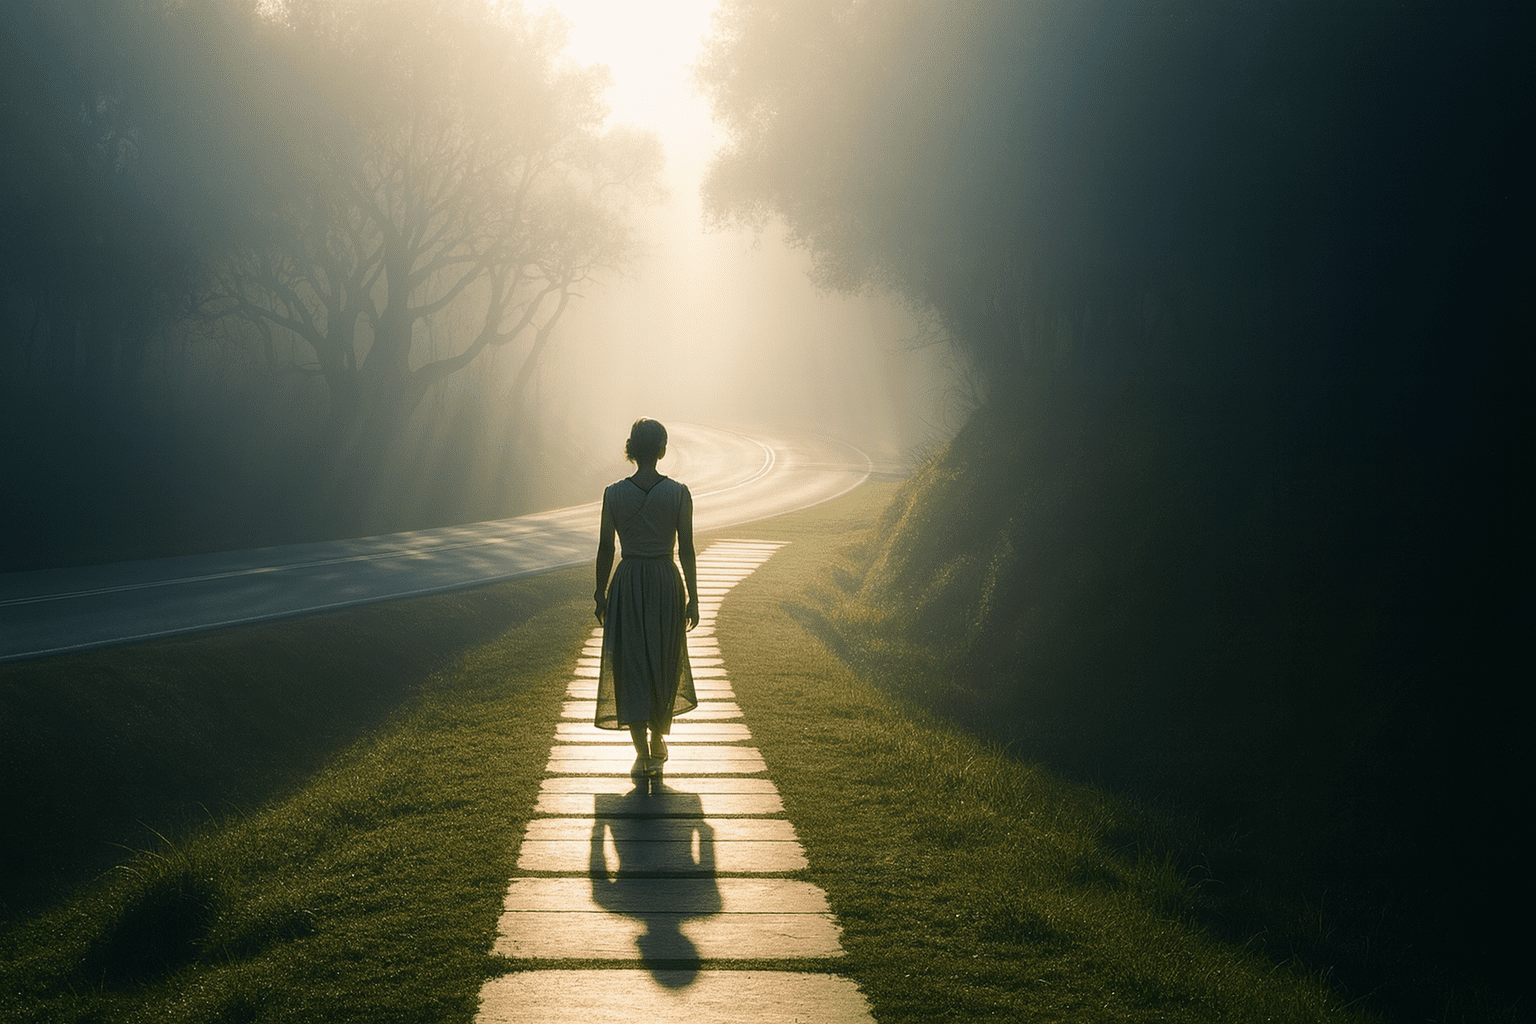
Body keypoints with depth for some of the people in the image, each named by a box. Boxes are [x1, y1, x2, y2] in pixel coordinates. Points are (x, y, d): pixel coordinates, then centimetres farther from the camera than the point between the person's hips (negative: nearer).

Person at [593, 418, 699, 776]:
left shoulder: (614, 493, -7)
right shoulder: (678, 493, -8)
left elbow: (605, 549, -2)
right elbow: (686, 550, -4)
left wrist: (600, 593, 10)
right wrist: (693, 598, 4)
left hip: (627, 585, 0)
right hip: (666, 584, 1)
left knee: (631, 666, 7)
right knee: (665, 664, 17)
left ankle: (642, 753, 5)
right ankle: (658, 745, 29)